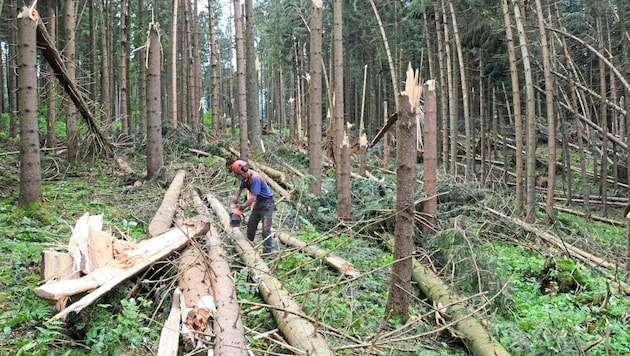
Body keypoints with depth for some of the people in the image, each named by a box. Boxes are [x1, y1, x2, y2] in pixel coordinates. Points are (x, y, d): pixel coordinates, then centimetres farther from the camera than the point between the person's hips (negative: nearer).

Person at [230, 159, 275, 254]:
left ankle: (267, 251, -10)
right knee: (251, 224, 18)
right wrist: (234, 202, 6)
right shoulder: (246, 177, -2)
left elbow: (253, 198, -29)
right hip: (258, 203, 10)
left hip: (267, 204, -10)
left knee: (265, 228, -12)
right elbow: (240, 189, 16)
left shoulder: (255, 178, -29)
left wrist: (241, 208, -22)